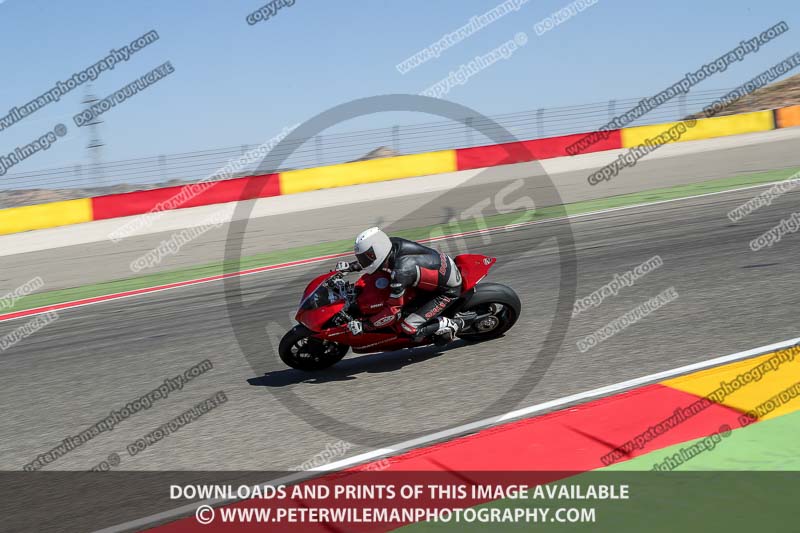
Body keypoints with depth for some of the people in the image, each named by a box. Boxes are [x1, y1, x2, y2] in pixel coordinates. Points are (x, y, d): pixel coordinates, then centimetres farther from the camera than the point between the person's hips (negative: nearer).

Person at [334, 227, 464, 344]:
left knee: (409, 328, -17)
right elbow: (373, 257, 15)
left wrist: (364, 325, -20)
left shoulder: (401, 271, -32)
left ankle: (449, 325, 0)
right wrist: (351, 266, 6)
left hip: (448, 290, -9)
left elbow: (393, 311, -25)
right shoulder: (392, 243, -10)